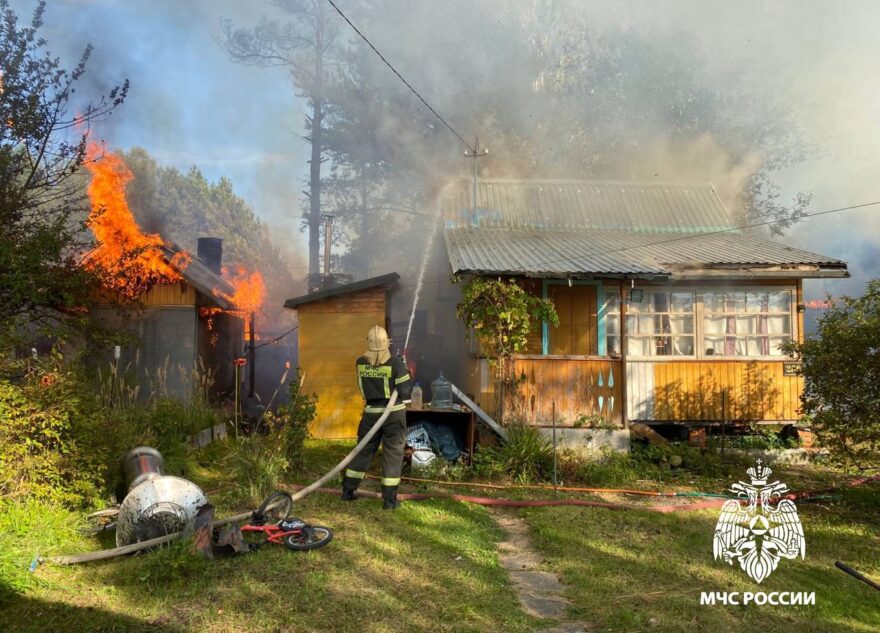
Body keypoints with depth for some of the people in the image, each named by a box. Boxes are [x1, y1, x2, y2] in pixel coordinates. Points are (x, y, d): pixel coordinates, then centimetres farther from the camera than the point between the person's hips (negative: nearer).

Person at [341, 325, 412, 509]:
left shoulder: (360, 363, -3)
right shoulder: (395, 363, -15)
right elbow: (405, 390, -11)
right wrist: (406, 372, 5)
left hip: (371, 413, 4)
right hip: (394, 413, -4)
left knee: (363, 450, 17)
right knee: (393, 453, 5)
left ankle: (348, 490, 24)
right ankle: (389, 498, 6)